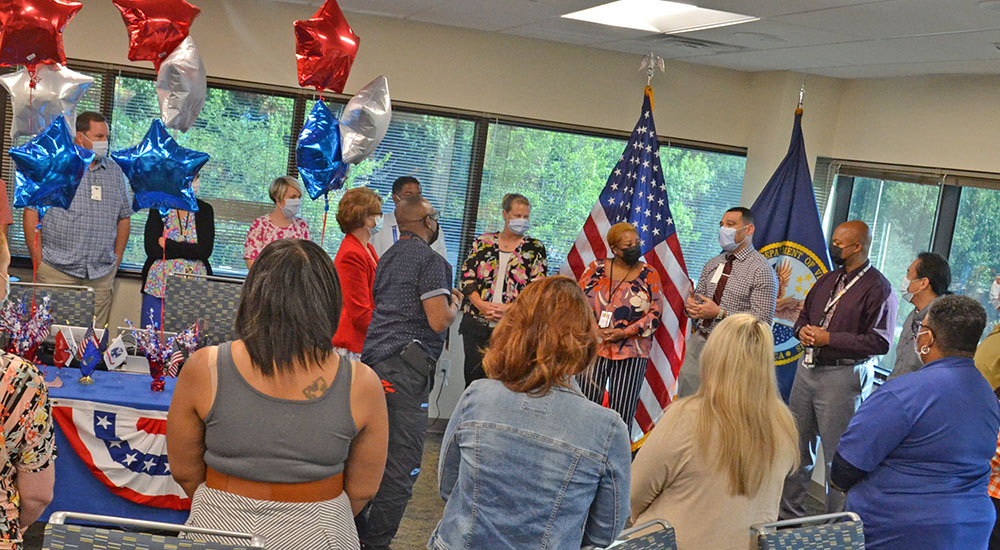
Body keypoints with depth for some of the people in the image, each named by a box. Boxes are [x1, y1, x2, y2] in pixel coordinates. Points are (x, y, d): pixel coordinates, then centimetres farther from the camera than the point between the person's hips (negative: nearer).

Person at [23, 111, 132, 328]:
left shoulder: (116, 173, 12)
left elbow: (124, 218, 17)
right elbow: (31, 213, -1)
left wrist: (116, 261, 11)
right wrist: (38, 260, -6)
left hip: (101, 275, 3)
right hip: (57, 271, -3)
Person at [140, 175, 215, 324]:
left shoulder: (204, 210, 5)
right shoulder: (159, 207, 4)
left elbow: (205, 251, -8)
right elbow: (151, 249, -8)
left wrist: (167, 244, -10)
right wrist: (188, 250, -11)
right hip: (157, 288, 0)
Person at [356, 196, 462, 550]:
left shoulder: (388, 257, 19)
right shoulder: (430, 260, -9)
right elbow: (439, 320, -16)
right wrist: (454, 304, 5)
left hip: (374, 359, 9)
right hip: (405, 365, -9)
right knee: (402, 461, -5)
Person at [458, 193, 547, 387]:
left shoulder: (535, 249, 6)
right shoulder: (483, 242, 10)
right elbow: (466, 277, 6)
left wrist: (510, 308, -15)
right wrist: (481, 305, -10)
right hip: (476, 325, 2)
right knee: (474, 377, 2)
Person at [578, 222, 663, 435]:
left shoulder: (649, 275, 4)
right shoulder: (597, 268, 6)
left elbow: (655, 314, 0)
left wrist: (624, 332, -10)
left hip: (631, 352, -1)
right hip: (593, 347, 1)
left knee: (622, 413, -1)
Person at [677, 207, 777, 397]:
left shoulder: (761, 270, -9)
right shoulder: (713, 264, 12)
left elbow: (762, 321, -14)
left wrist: (719, 313, -19)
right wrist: (690, 305, -6)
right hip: (698, 342, 6)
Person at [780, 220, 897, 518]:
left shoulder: (878, 288, -10)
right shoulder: (827, 281, 15)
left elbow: (879, 341, -17)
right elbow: (804, 315, 25)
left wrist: (829, 338, -18)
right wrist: (803, 330, 0)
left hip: (843, 377, -8)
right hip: (807, 369, 8)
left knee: (837, 454, -2)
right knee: (798, 448, 15)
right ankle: (788, 510, 28)